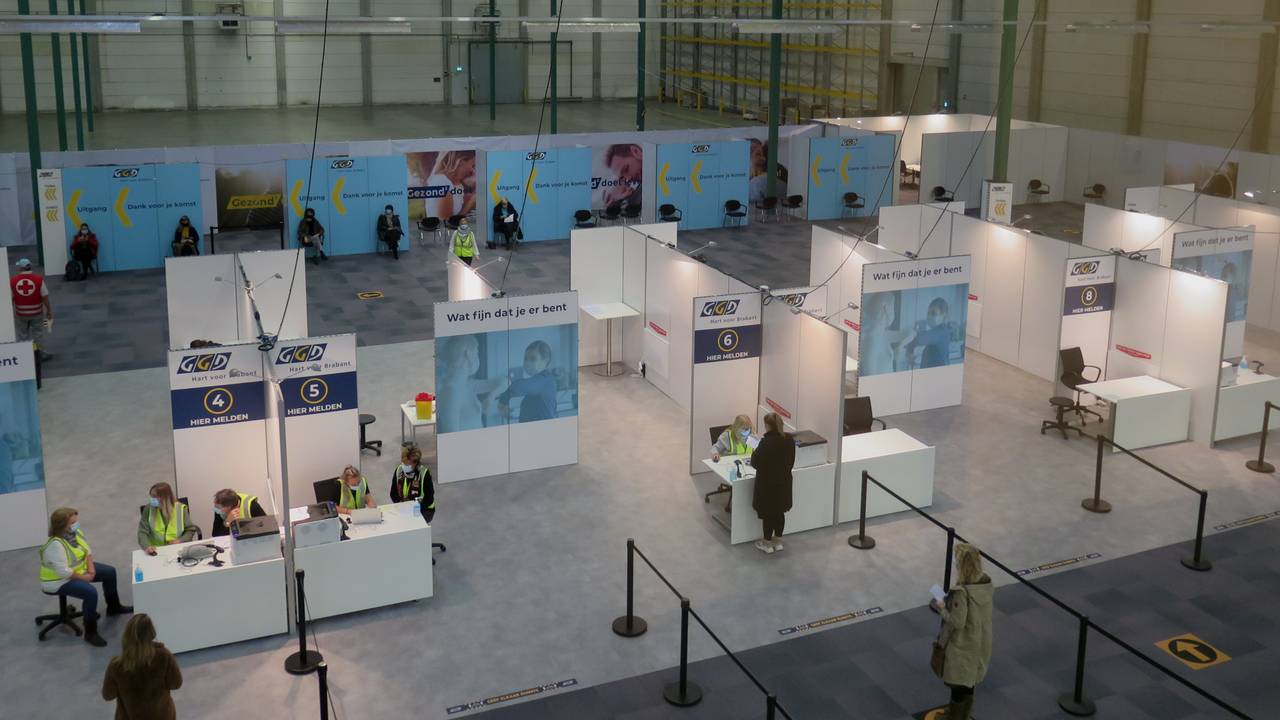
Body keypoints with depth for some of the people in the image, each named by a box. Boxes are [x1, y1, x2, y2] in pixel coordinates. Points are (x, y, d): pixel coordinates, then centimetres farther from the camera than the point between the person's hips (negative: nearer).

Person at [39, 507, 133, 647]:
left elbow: (87, 550, 7)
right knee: (91, 592, -30)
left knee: (109, 572, 11)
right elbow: (63, 572, -34)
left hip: (78, 568, 10)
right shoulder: (55, 544, -33)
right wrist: (83, 577, -21)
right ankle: (90, 633, -18)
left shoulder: (75, 532, -6)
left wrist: (90, 567, -9)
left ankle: (113, 607, 31)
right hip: (59, 581, -10)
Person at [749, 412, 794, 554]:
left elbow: (755, 462, -17)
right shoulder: (789, 440, -4)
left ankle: (767, 543, 19)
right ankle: (778, 541, 29)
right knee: (780, 512, 18)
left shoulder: (766, 442, -25)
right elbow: (791, 461, 7)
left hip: (767, 483, -6)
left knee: (767, 513, 8)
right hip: (784, 481, 6)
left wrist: (756, 451, 2)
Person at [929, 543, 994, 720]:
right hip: (980, 641, 7)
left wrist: (942, 609, -10)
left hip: (962, 645, -7)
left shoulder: (961, 592, -31)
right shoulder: (987, 583, -9)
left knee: (958, 684, 12)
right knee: (970, 681, 26)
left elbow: (957, 622, -27)